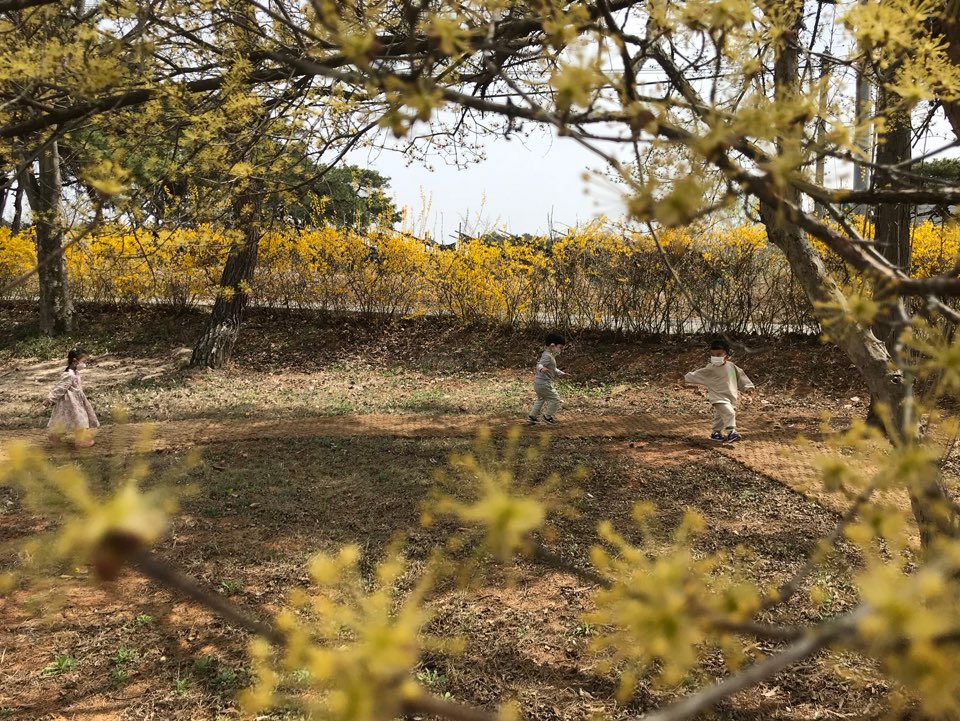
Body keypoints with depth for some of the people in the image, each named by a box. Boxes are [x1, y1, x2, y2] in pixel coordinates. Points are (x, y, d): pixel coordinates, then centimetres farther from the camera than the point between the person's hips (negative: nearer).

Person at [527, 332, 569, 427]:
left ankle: (532, 417, 34)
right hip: (543, 384, -11)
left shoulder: (551, 356, 14)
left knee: (541, 399, 28)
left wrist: (561, 374, 27)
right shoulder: (547, 356, -19)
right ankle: (547, 417, 9)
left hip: (538, 383, 11)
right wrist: (541, 369, -54)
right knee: (555, 399, -1)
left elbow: (553, 369, 27)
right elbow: (539, 364, -33)